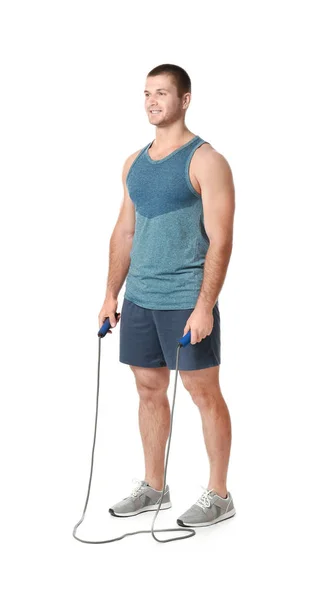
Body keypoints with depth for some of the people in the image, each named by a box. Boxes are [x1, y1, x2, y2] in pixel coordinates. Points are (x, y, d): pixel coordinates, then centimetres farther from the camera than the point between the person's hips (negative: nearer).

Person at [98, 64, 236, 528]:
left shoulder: (205, 161, -9)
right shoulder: (134, 163, 12)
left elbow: (220, 239, -15)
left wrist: (204, 306, -21)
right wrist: (112, 294, 11)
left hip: (187, 301, -7)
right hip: (139, 299, 7)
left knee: (204, 393, 1)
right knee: (149, 389, 13)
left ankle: (218, 495, 13)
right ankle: (153, 487, 26)